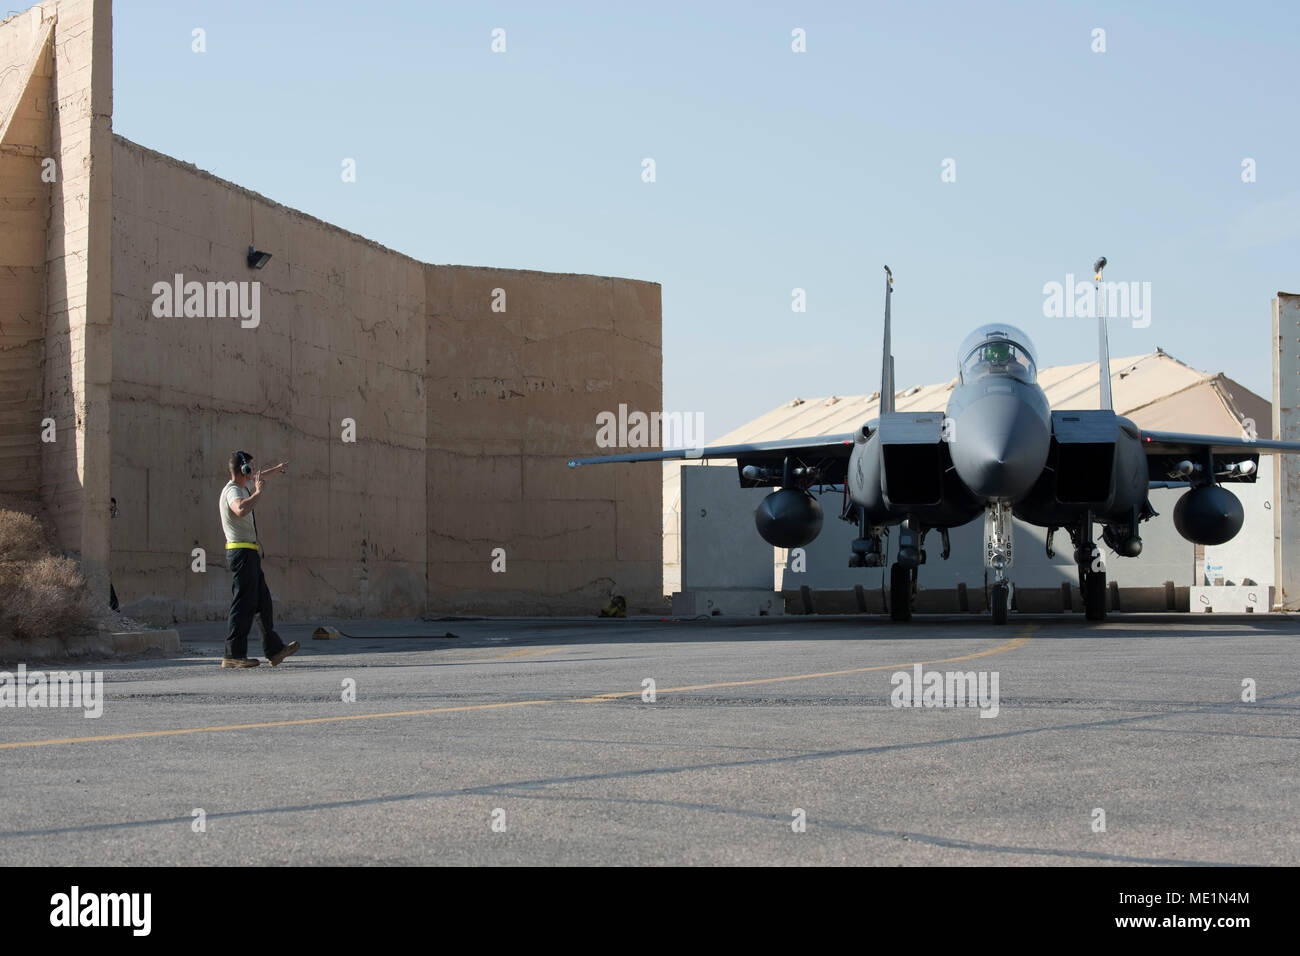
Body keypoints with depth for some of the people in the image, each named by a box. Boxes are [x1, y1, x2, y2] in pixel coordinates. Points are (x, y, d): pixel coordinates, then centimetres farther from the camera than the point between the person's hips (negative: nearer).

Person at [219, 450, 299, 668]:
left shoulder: (241, 486, 17)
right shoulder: (233, 491, -14)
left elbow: (256, 478, 41)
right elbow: (241, 509, -38)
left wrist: (276, 469, 57)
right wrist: (259, 492, -24)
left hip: (249, 555, 11)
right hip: (243, 552, -11)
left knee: (263, 601, 11)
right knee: (243, 604, -10)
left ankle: (274, 650, 15)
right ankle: (233, 655, -9)